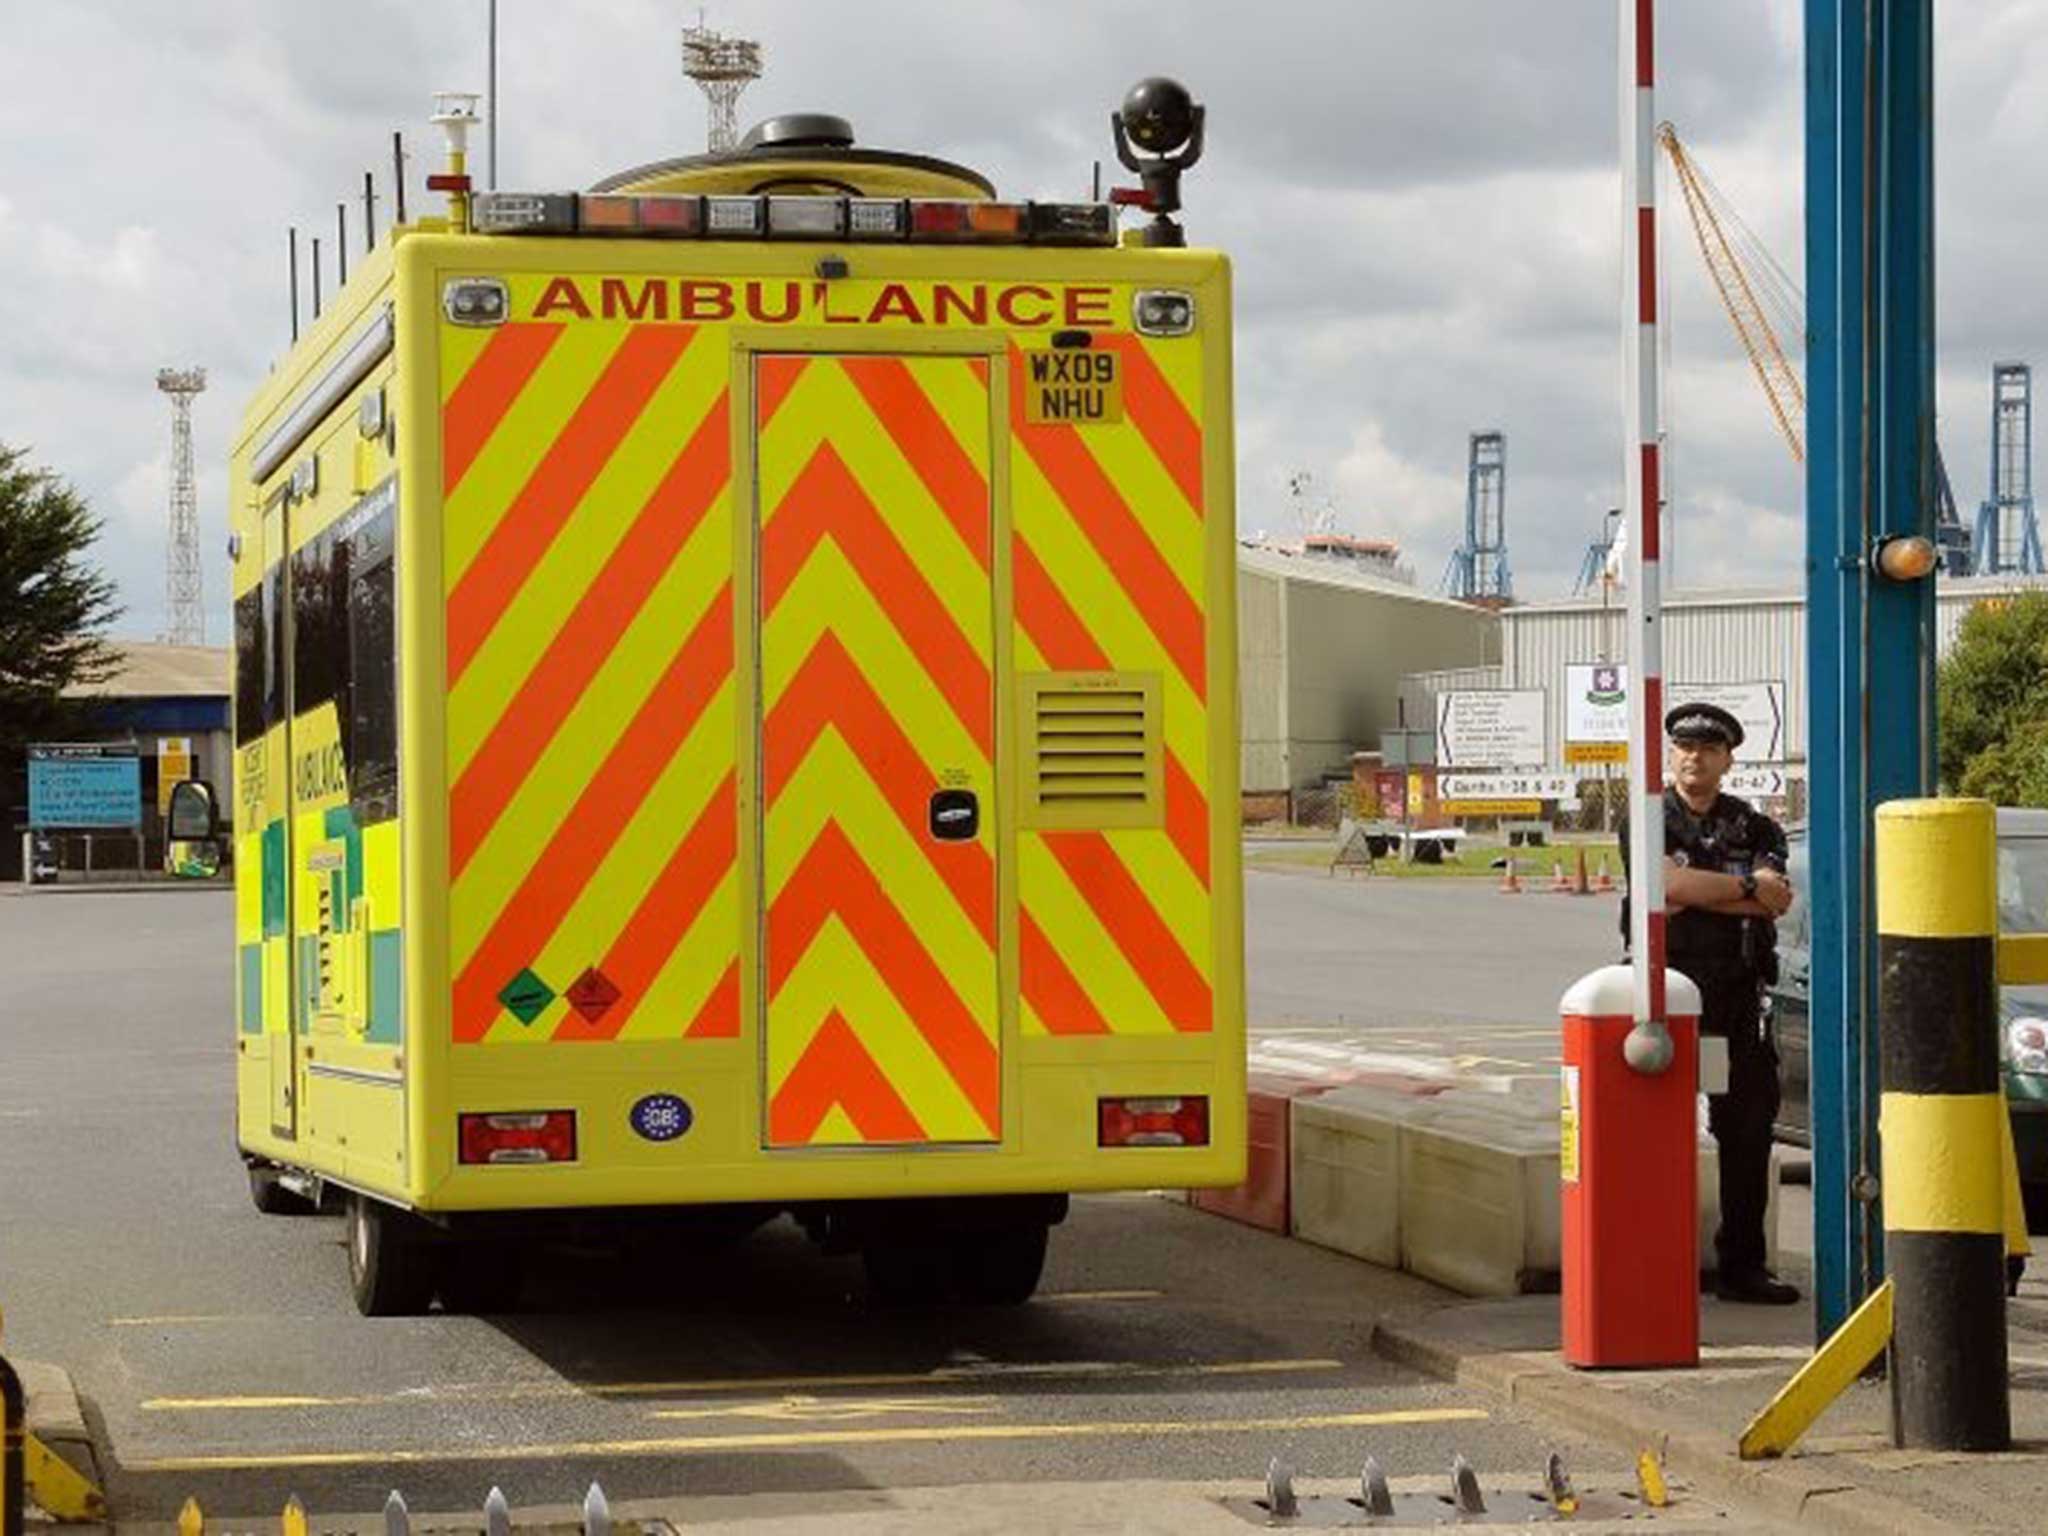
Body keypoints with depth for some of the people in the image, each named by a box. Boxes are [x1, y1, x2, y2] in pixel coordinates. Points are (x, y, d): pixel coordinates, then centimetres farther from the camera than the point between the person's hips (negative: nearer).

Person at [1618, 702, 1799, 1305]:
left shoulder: (1754, 828, 13)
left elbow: (1778, 900, -4)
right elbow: (1668, 882, -15)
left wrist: (1697, 893, -11)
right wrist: (1748, 885, -7)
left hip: (1738, 998, 3)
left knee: (1747, 1131, 3)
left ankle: (1742, 1266, 9)